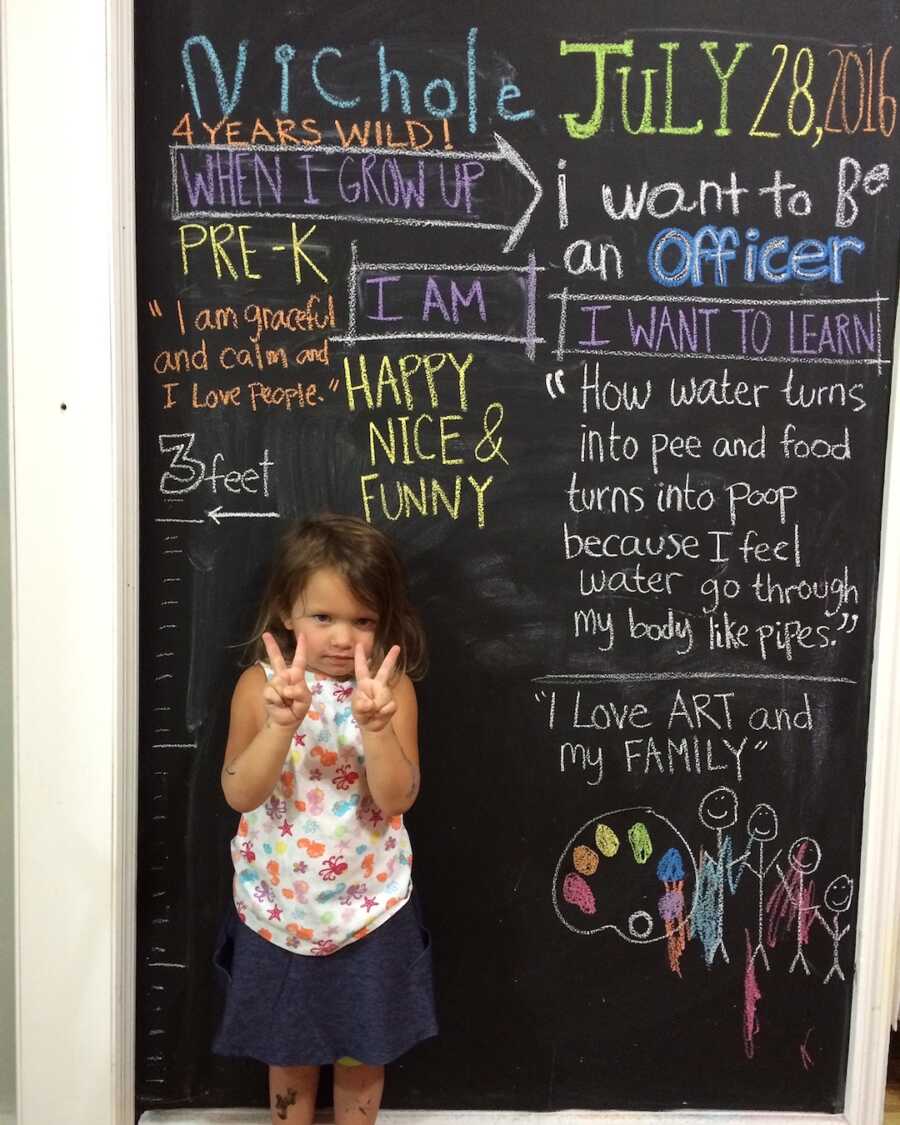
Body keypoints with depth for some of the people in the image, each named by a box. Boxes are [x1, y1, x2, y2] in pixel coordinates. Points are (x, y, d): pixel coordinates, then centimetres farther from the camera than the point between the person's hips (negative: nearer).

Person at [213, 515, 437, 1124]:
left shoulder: (392, 688, -12)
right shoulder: (261, 684, -12)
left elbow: (398, 798, -19)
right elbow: (240, 794, -20)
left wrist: (375, 724, -36)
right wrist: (283, 721, -36)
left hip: (370, 910, 0)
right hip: (279, 909, 0)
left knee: (363, 1052, 18)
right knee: (288, 1050, 19)